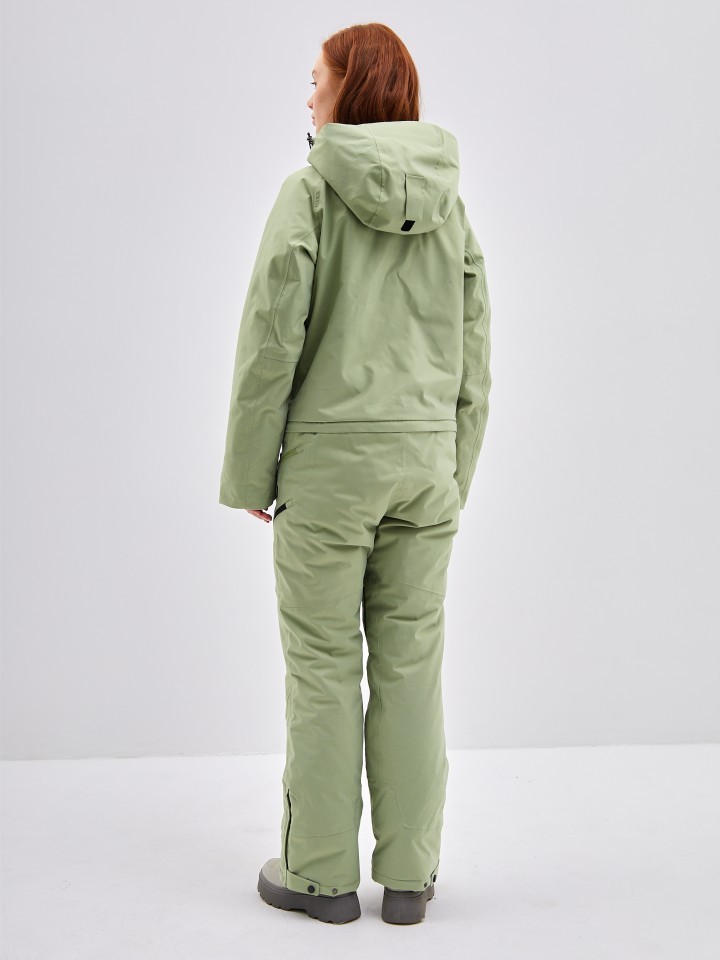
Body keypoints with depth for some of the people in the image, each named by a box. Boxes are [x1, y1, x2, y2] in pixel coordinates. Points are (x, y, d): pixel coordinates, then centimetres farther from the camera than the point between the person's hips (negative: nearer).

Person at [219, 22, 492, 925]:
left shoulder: (312, 190, -8)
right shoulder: (450, 202, 8)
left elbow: (271, 339, -11)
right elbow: (474, 353, 8)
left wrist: (250, 473, -3)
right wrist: (456, 474, 15)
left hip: (329, 461, -4)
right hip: (425, 461, 5)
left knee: (323, 668, 5)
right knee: (412, 665, 9)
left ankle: (320, 871, 16)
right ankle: (409, 875, 18)